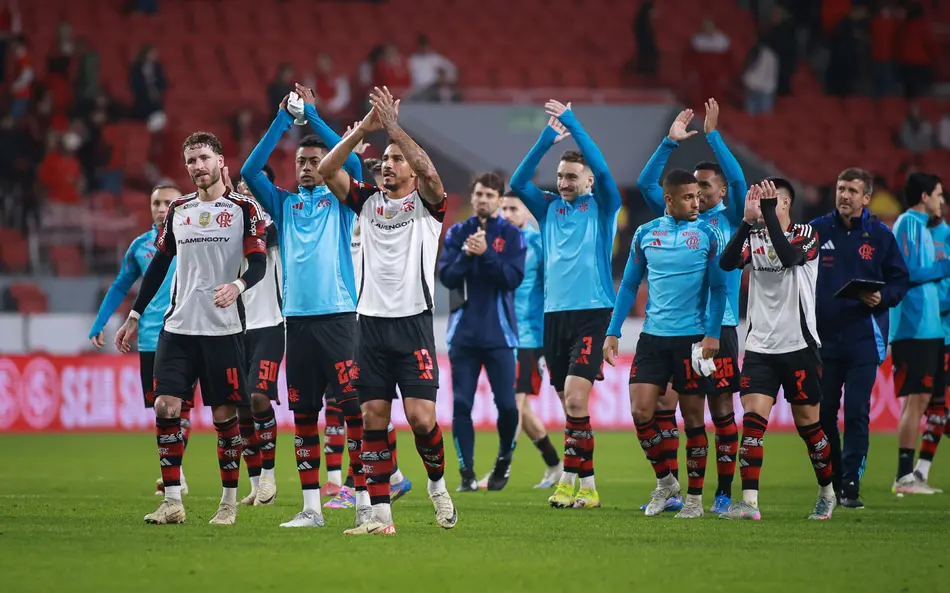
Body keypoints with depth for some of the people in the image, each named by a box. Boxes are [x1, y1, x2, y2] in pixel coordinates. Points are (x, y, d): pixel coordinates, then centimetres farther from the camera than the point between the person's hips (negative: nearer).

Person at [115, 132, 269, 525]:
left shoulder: (243, 208, 0)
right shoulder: (178, 210, 13)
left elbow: (259, 263, -8)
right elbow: (158, 265, 19)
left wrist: (238, 285, -29)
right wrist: (134, 317, 19)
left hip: (223, 328, -4)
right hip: (178, 326, 4)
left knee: (224, 414, -1)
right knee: (165, 407, -6)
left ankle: (229, 502, 10)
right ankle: (172, 502, -1)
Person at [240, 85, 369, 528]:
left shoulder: (339, 200, 7)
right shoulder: (284, 203, 15)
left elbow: (352, 162, -9)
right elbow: (249, 171, 4)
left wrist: (312, 115, -5)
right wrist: (282, 120, -1)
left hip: (337, 314, -4)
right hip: (297, 317, 4)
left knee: (353, 407, -9)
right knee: (303, 415, 5)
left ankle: (365, 503, -8)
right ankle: (311, 507, 9)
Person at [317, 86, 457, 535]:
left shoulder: (427, 203, 3)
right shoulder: (367, 201, 13)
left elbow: (429, 172, -19)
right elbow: (326, 171, 1)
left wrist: (394, 127, -19)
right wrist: (364, 129, -8)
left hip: (413, 322, -3)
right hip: (372, 322, 3)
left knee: (420, 416, -11)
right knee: (373, 418, -1)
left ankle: (437, 483, 16)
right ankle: (380, 514, 0)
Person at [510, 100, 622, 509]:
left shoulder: (602, 207, 3)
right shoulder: (548, 208, 13)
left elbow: (602, 172, -14)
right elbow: (518, 183, 0)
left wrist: (572, 125, -13)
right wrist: (547, 138, -8)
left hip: (591, 311, -5)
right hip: (554, 314, 5)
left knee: (575, 398, -16)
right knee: (569, 403, 5)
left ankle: (570, 482, -14)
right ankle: (586, 484, 9)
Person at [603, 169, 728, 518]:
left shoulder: (707, 235, 0)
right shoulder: (645, 234, 7)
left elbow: (718, 288, 0)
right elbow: (629, 286, 13)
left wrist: (712, 333, -11)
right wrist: (613, 333, 7)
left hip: (692, 338, -2)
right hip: (653, 336, 2)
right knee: (640, 411, -6)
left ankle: (695, 497, 9)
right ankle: (665, 481, 14)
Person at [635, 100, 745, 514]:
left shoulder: (731, 220, 3)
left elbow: (737, 180, -12)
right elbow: (646, 184, 7)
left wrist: (712, 135, -12)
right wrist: (671, 142, 0)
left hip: (719, 327, -4)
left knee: (721, 409, -1)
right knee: (689, 412, 2)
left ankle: (724, 493, 2)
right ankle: (690, 493, 4)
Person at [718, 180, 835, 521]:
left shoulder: (806, 234, -2)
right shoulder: (753, 237, 7)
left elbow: (790, 256, -25)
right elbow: (727, 263, -12)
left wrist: (768, 213, -24)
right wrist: (748, 220, -21)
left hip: (798, 346, -3)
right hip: (759, 347, 3)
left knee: (807, 423, 5)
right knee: (753, 419, -11)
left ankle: (827, 492, 26)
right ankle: (749, 502, -15)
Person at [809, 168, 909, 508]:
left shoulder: (880, 236, 3)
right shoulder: (816, 231, 4)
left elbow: (899, 279, 7)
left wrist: (883, 298, -11)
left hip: (864, 338, -2)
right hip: (823, 336, 2)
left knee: (857, 413, -6)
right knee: (823, 412, 6)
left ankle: (851, 485, -2)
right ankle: (830, 483, 18)